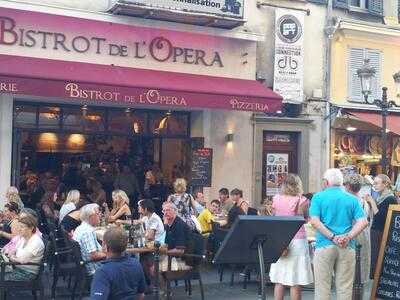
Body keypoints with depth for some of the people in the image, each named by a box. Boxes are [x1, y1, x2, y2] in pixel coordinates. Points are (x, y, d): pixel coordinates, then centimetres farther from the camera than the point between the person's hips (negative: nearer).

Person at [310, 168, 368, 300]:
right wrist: (348, 237, -10)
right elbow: (363, 222, -4)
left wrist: (333, 237, -11)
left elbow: (314, 221, -11)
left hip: (324, 245, -2)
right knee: (345, 287, 9)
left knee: (322, 286, 6)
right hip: (348, 247, 2)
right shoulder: (352, 199, 8)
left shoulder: (318, 197, 1)